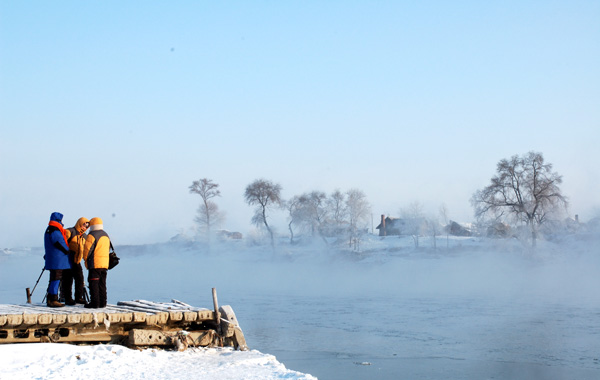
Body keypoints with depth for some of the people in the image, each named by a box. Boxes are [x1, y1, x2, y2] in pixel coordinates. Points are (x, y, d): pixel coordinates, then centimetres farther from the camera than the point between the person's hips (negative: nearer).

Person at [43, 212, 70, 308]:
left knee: (54, 279, 14)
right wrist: (68, 251, -8)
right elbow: (59, 243, -19)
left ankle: (50, 300, 17)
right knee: (56, 279, -10)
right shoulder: (55, 231, -14)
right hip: (57, 260, -11)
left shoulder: (49, 230, 20)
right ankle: (53, 300, -11)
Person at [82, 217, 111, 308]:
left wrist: (85, 258, 4)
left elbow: (87, 249, -12)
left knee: (93, 283, -5)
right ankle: (102, 302, 11)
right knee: (102, 283, 12)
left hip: (95, 263, -8)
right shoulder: (106, 235, 16)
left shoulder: (92, 235, -11)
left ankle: (94, 303, -8)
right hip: (105, 263, 8)